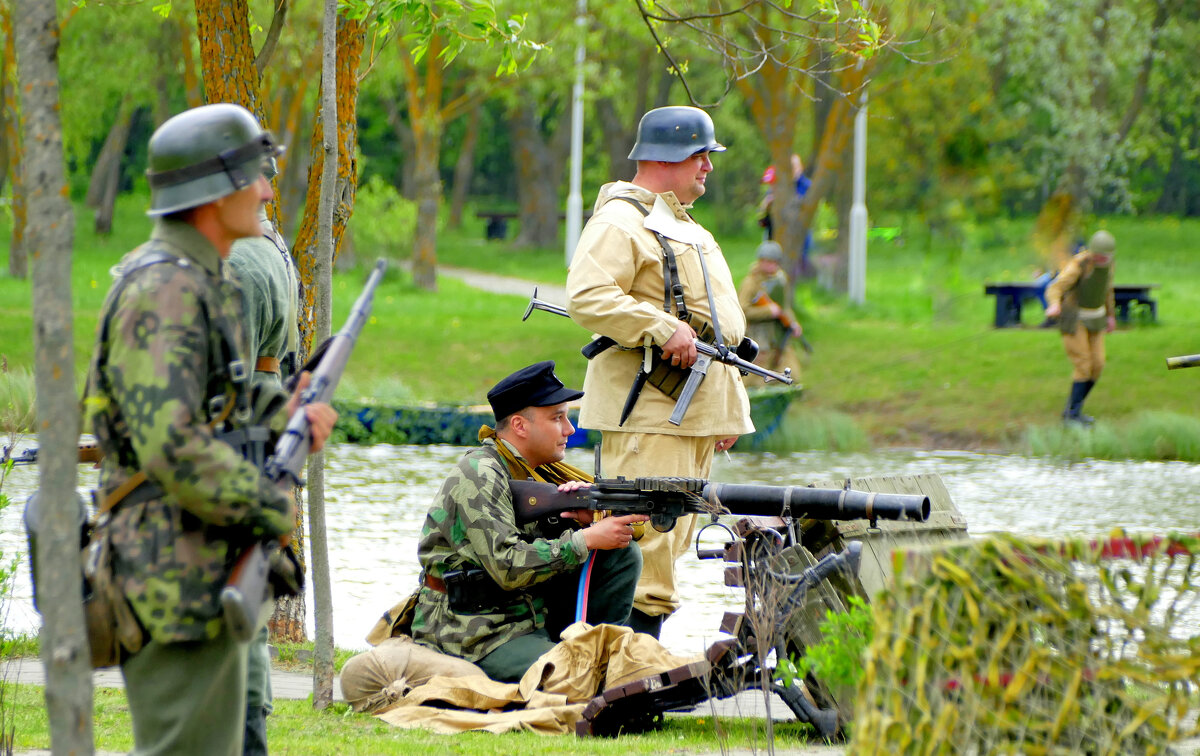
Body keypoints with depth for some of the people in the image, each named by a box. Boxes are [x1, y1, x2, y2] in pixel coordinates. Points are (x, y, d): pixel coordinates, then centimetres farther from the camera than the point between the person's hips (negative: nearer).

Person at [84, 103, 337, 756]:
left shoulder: (203, 284, 16)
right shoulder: (161, 290, -17)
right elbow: (171, 446, -26)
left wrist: (282, 416, 9)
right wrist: (272, 508, -17)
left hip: (213, 576, 10)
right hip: (174, 574, -10)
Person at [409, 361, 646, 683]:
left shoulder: (538, 471, 11)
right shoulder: (478, 478, -16)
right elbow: (508, 567, -24)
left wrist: (591, 518, -13)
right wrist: (587, 539, -20)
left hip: (533, 615, 9)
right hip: (476, 640, -9)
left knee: (622, 555, 1)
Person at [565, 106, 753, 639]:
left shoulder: (691, 231, 25)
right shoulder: (621, 222, -7)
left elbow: (721, 321, 30)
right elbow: (587, 296, -21)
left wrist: (731, 407, 24)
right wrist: (663, 329, -24)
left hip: (697, 410, 10)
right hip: (646, 411, -10)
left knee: (675, 535, 9)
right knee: (647, 535, -13)